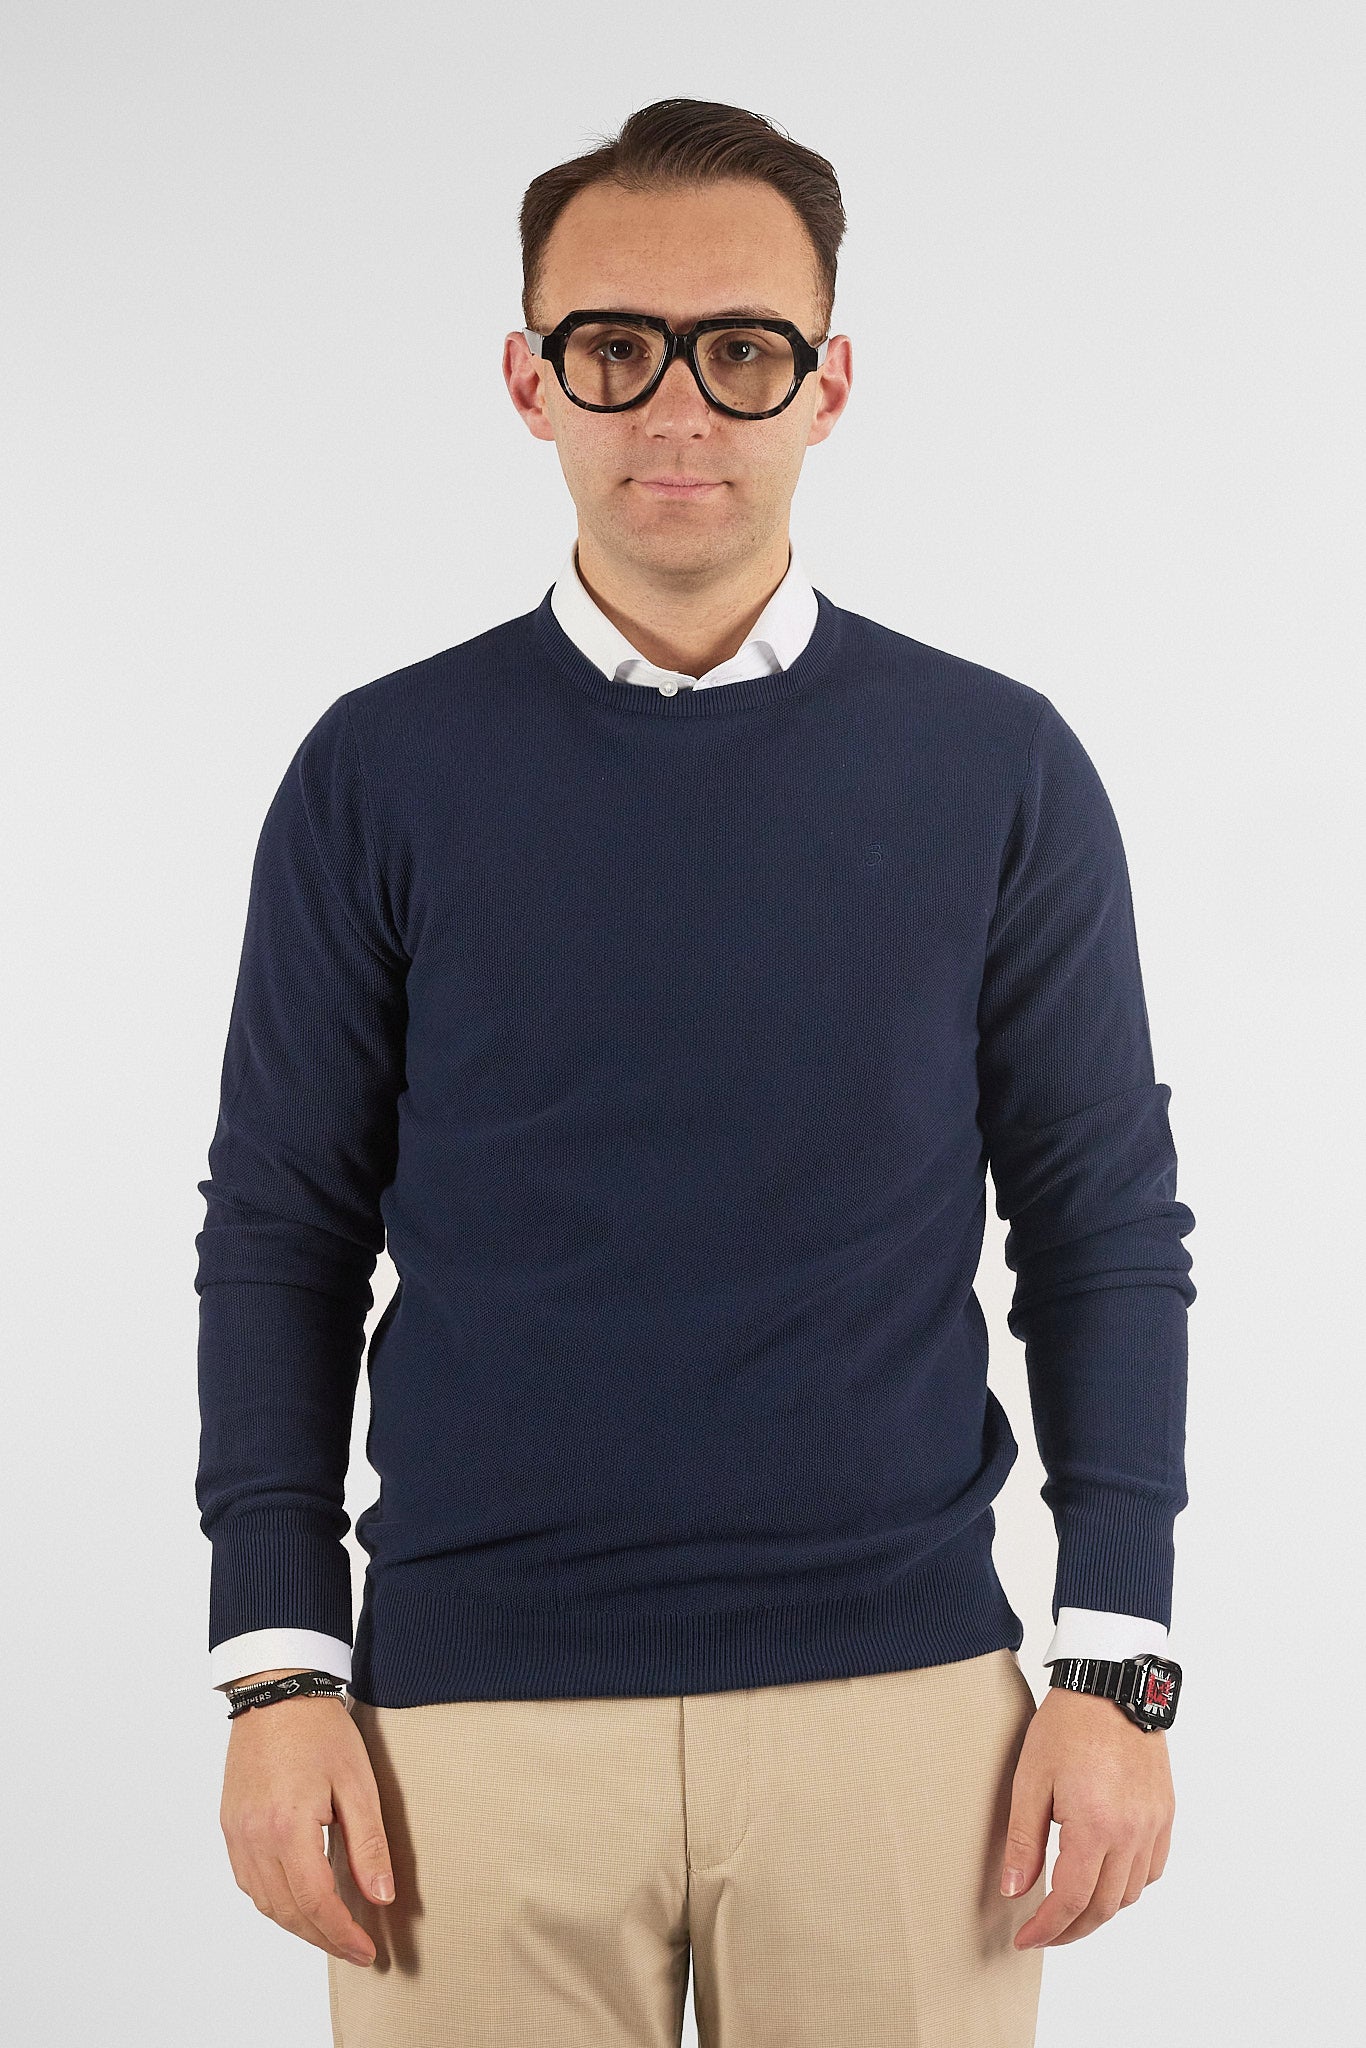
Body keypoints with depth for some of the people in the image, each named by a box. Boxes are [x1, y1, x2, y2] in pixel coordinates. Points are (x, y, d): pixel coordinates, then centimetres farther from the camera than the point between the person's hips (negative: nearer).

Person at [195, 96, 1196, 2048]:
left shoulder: (998, 768, 3)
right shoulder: (382, 773, 3)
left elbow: (1107, 1228, 5)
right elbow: (283, 1238, 5)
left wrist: (1119, 1666, -1)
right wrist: (277, 1674, -1)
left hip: (899, 1696, 0)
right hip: (471, 1712, 0)